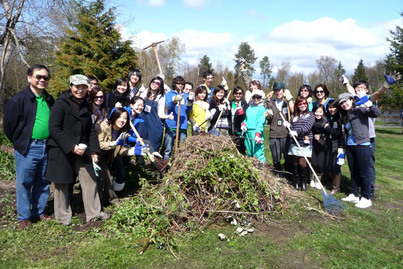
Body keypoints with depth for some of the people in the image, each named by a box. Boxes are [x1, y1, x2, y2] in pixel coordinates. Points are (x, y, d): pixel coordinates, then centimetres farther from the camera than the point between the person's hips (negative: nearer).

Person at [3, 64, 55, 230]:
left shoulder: (49, 100, 9)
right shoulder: (19, 99, -8)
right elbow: (8, 124, -3)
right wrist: (19, 142, 3)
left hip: (47, 147, 5)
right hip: (28, 148, -5)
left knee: (43, 183, 13)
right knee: (25, 183, 4)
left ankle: (40, 212, 28)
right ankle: (24, 217, 19)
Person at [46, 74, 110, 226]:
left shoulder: (87, 106, 11)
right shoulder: (61, 104, -9)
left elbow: (91, 130, 14)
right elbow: (54, 129, -14)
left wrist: (94, 151, 5)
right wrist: (71, 147, -19)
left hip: (81, 151, 5)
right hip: (61, 151, -5)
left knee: (90, 179, 4)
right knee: (63, 183, 6)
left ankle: (94, 213, 16)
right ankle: (63, 215, 23)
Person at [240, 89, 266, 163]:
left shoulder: (262, 109, -3)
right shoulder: (249, 108, 18)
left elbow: (261, 122, -12)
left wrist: (258, 134, -22)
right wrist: (243, 124, 2)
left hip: (256, 133, -7)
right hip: (247, 133, 7)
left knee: (258, 154, -11)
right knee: (249, 154, 13)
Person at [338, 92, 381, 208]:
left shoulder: (360, 110, -7)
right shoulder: (345, 117, 15)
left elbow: (377, 113, -22)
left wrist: (368, 103, -32)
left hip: (362, 146, -7)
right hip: (350, 147, 7)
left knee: (364, 173, 0)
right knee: (353, 172, 15)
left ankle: (366, 198, 10)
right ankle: (354, 195, 26)